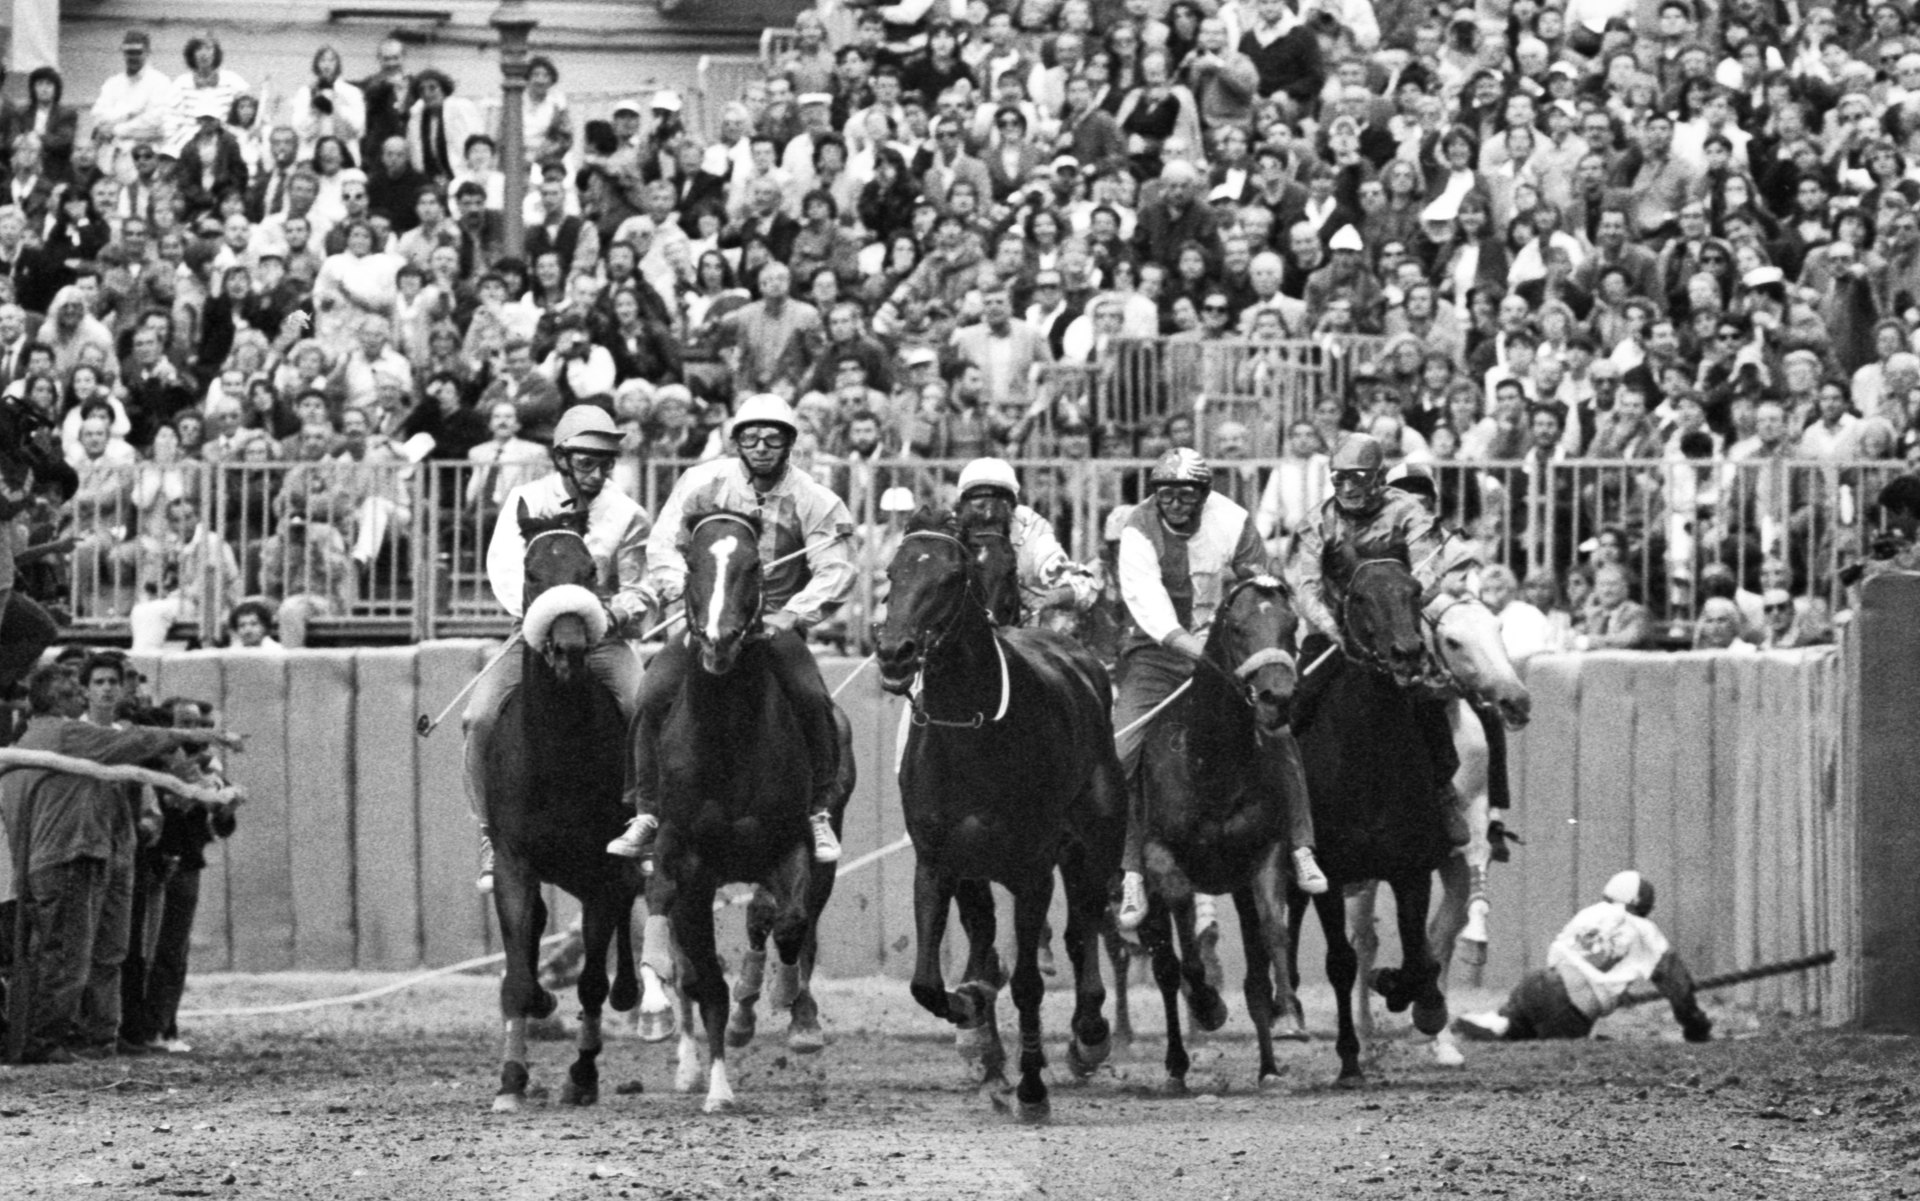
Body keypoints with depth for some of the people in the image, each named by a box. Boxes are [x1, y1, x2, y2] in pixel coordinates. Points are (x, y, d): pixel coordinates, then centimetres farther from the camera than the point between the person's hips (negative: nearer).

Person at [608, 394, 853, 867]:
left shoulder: (811, 500, -4)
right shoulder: (704, 483, -1)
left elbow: (836, 572, -9)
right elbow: (663, 545, -2)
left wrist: (790, 616, -24)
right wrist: (687, 594, -20)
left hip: (777, 621, -1)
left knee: (812, 700, -25)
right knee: (653, 696, -19)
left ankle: (818, 813, -7)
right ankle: (647, 814, -8)